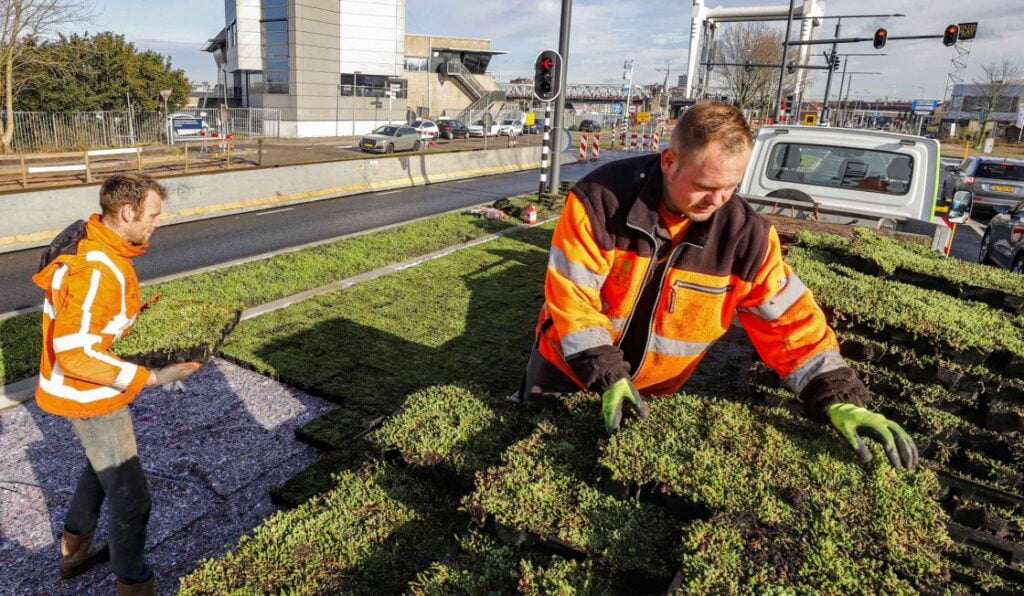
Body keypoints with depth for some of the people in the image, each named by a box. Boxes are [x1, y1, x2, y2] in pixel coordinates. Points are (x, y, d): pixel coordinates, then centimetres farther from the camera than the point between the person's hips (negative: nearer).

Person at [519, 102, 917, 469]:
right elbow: (571, 300, -25)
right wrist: (608, 379, -32)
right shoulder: (601, 199, -26)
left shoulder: (745, 232, -19)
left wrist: (839, 401, -24)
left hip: (656, 391, 1)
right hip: (569, 369, -1)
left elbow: (790, 323, -14)